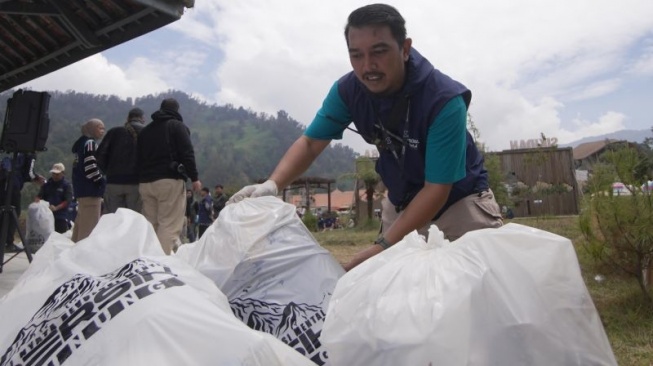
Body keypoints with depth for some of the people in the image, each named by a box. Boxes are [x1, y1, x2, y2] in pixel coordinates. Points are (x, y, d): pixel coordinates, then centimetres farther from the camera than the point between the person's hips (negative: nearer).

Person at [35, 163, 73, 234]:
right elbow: (39, 196, 10)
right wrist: (37, 203, -13)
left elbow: (68, 201, -8)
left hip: (61, 217, -4)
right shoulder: (47, 184, 13)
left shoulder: (66, 185, -1)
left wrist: (56, 208, -22)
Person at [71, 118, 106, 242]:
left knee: (81, 220, 17)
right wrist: (102, 180, -11)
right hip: (90, 189, -11)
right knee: (90, 222, -10)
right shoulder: (90, 143, -10)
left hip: (80, 187, 11)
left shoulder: (80, 143, 20)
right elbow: (90, 166, -21)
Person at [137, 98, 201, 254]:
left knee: (150, 224, 10)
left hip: (145, 182, 6)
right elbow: (187, 153, -7)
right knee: (169, 224, -9)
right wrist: (194, 177, -8)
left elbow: (138, 157, 21)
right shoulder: (177, 126, 4)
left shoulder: (145, 130, 22)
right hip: (169, 180, -6)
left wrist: (141, 178, 20)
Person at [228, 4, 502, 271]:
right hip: (402, 202, 4)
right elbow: (311, 142, -9)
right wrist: (272, 184, -29)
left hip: (459, 198, -3)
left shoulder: (444, 99, -30)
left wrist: (382, 247, -37)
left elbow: (437, 189, -30)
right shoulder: (348, 90, -17)